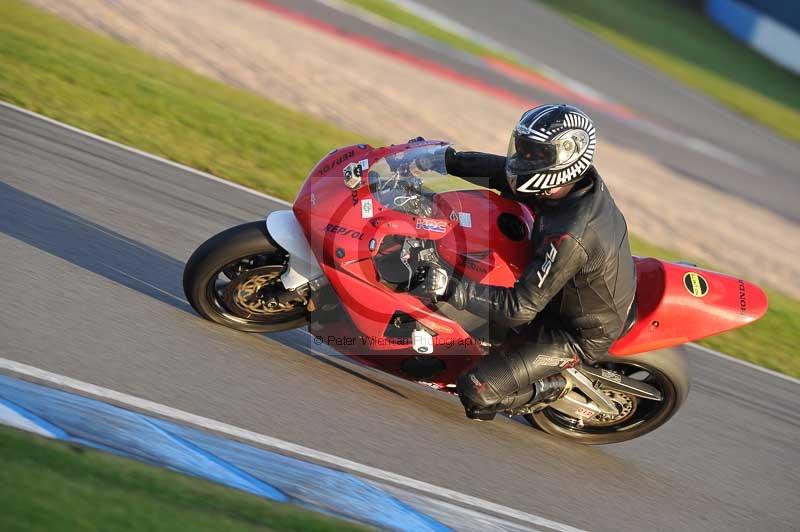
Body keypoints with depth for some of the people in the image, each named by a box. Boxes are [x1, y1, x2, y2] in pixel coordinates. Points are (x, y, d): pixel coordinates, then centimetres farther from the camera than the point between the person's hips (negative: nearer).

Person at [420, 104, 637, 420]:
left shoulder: (569, 237, -39)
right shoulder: (580, 179, -14)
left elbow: (521, 308, -36)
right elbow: (504, 172, 1)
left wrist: (451, 289, -40)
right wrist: (446, 159, -8)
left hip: (579, 335, -9)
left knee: (476, 393, -15)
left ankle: (553, 387, 8)